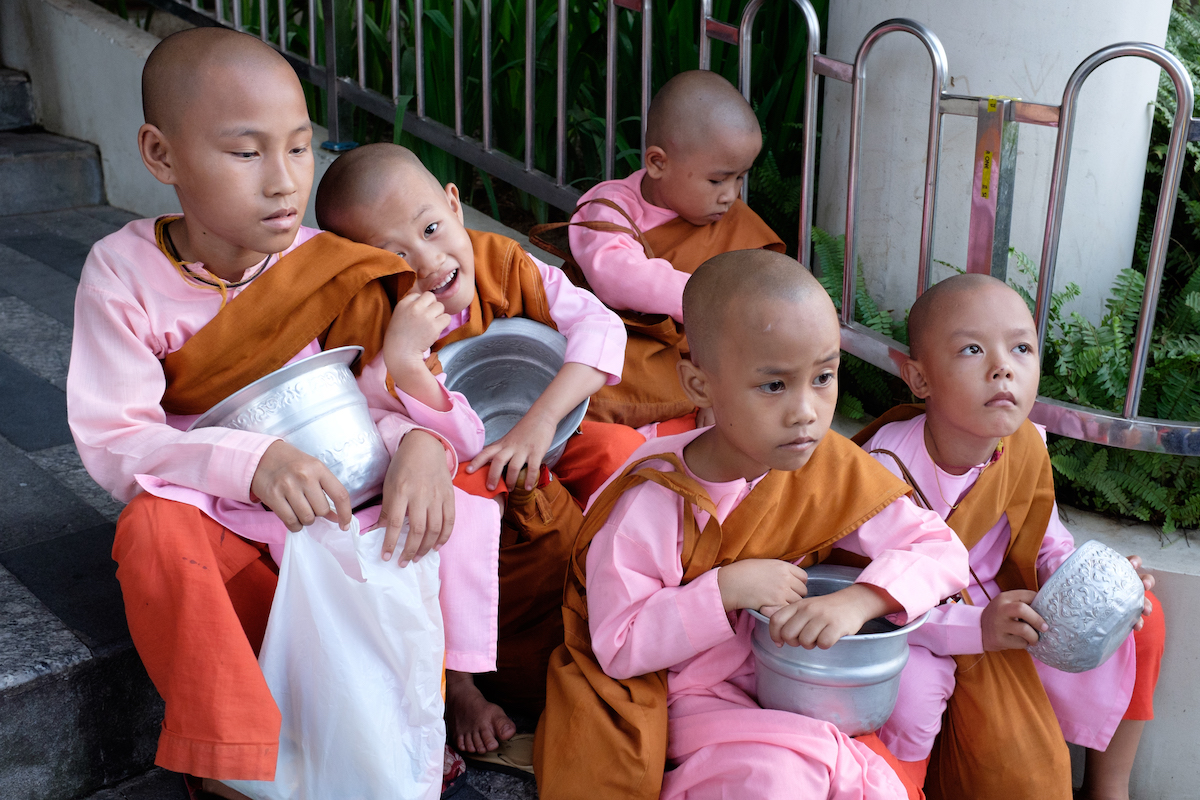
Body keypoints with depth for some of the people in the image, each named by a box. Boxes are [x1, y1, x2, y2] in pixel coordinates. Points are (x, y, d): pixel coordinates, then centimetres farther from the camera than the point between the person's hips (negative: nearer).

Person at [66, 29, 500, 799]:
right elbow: (111, 439, -19)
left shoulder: (331, 268, -9)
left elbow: (395, 388, -8)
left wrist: (420, 442, -34)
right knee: (153, 527, -34)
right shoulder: (125, 271, -15)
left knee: (464, 499, -21)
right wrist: (249, 462, -36)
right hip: (216, 535, -2)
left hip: (338, 516, 2)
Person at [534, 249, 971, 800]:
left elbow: (941, 548, -9)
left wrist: (856, 602, -27)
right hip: (691, 692, -5)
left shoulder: (832, 467, -8)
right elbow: (619, 648, -16)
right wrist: (726, 589, -28)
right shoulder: (651, 505, -22)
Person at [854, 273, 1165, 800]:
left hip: (999, 613, 6)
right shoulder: (887, 470, -30)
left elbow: (1048, 545, 4)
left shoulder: (1026, 448, -10)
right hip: (914, 629, -6)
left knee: (1141, 624, 1)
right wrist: (974, 628, -37)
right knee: (910, 688, -38)